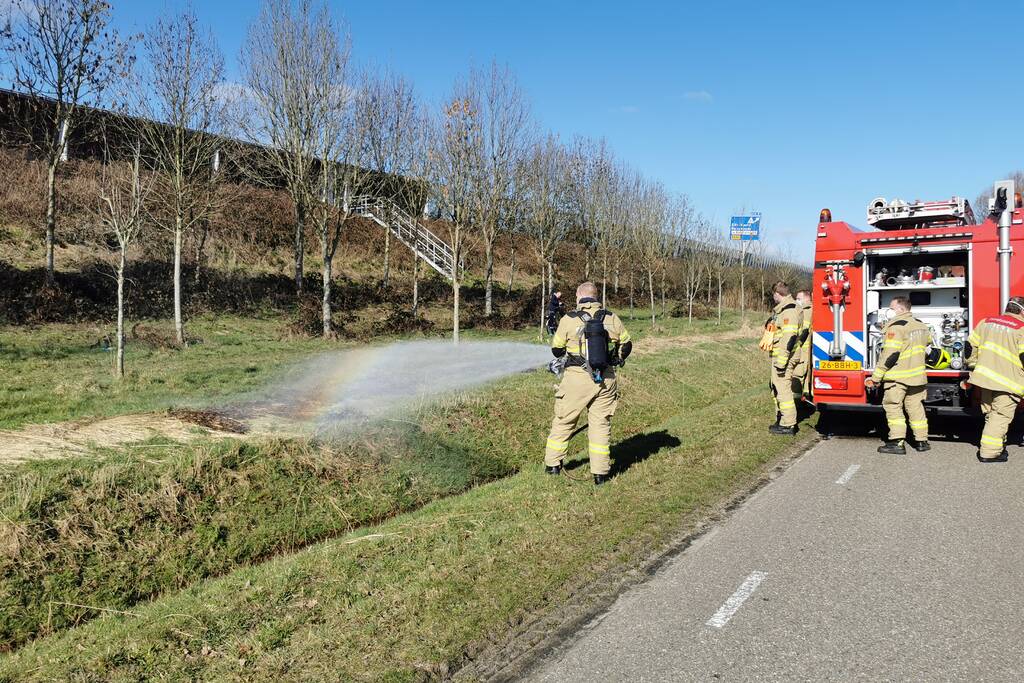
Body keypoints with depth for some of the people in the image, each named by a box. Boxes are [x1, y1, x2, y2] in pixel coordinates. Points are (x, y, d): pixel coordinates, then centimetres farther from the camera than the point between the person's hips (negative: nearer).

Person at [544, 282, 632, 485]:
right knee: (601, 424, 9)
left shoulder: (569, 320, -5)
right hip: (606, 379, 2)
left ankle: (553, 464, 23)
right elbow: (626, 345, 13)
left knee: (564, 421, 13)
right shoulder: (612, 318, 2)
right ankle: (600, 473, 11)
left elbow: (556, 350, 4)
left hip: (577, 379, -2)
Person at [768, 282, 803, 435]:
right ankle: (781, 420, 28)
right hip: (777, 357, 11)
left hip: (783, 358, -11)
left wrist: (781, 361, -24)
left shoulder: (789, 311, -17)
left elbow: (789, 338, -23)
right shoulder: (781, 309, 16)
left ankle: (788, 425, -2)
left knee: (783, 389, -7)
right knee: (776, 388, 18)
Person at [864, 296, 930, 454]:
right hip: (918, 375, 8)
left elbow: (890, 355, -20)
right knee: (915, 407, 14)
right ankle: (921, 441, 19)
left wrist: (876, 377, -16)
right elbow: (928, 343, 25)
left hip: (897, 377, -8)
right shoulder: (920, 324, 12)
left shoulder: (896, 326, -16)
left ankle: (897, 442, -9)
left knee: (893, 406, -4)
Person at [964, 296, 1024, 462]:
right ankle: (989, 452, -3)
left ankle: (999, 444, 30)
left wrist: (973, 366, 23)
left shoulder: (986, 322, 11)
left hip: (984, 377, 6)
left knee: (990, 414, 17)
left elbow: (970, 346, 12)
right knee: (1001, 416, -2)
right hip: (1008, 382, -6)